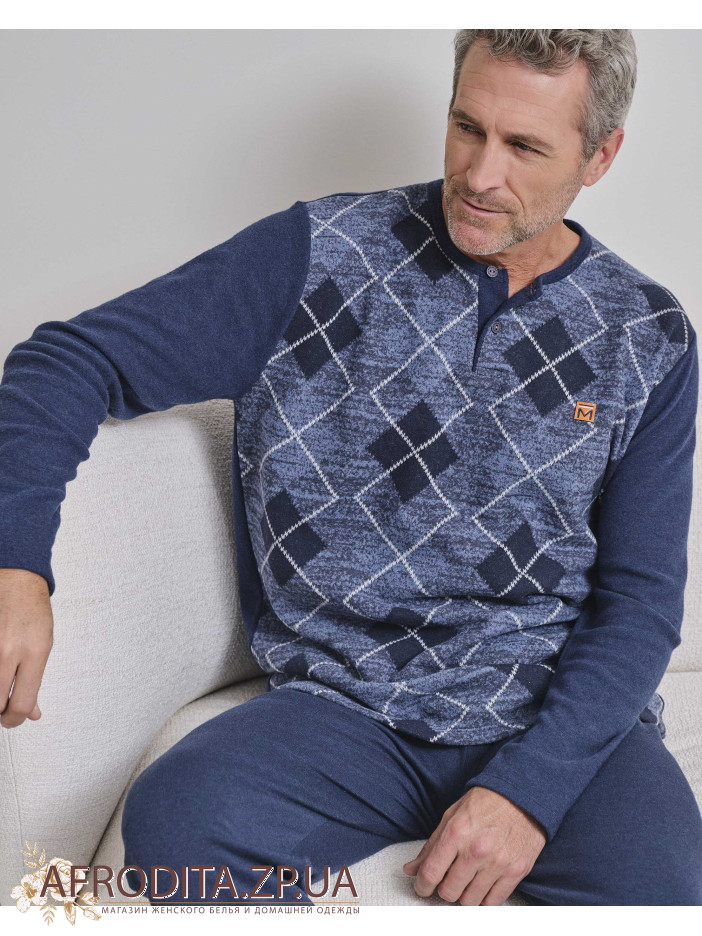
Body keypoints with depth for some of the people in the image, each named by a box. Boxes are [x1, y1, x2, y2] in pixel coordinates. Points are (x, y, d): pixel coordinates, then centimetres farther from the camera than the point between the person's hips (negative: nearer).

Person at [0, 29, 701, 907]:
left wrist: (528, 790, -13)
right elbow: (73, 358, -1)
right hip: (345, 698, 0)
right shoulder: (320, 258, 0)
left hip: (565, 712, 1)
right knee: (176, 822, -29)